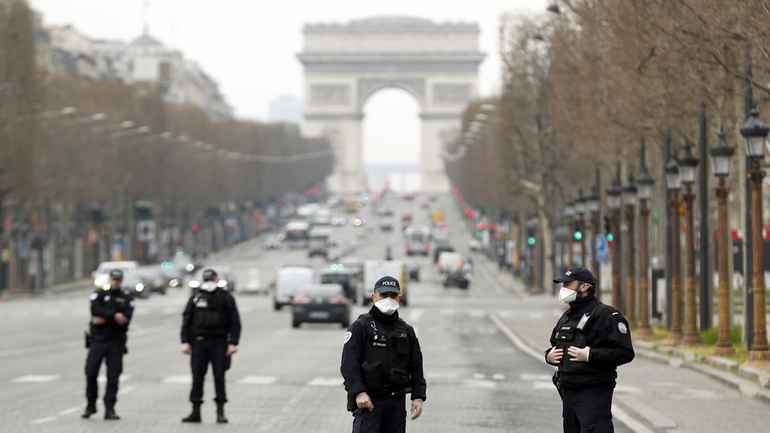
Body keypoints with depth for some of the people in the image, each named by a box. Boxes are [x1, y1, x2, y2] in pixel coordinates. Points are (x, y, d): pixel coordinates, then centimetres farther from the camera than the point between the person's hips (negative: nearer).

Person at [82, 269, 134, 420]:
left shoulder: (127, 298, 9)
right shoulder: (99, 294, 7)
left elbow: (125, 319, -8)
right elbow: (95, 310, -13)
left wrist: (104, 320, -12)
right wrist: (114, 315, -19)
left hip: (116, 343, 1)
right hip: (97, 341, -1)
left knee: (113, 377, -3)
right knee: (91, 373, -6)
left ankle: (110, 409, 0)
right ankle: (90, 405, 11)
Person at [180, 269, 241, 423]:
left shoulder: (226, 298, 5)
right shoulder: (195, 299, 10)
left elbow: (235, 322, 2)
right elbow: (186, 322, 9)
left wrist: (233, 343, -7)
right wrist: (185, 342, 0)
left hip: (219, 342, -2)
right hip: (199, 342, 2)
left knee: (219, 376, -2)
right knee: (197, 377, 1)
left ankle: (220, 412, 3)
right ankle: (195, 412, 6)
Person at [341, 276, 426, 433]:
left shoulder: (407, 331, 15)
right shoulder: (360, 327, -1)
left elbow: (416, 367, 15)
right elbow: (349, 364, -9)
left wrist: (418, 397, 4)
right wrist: (359, 392, -20)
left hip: (397, 402, 5)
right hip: (368, 400, -5)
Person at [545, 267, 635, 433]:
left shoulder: (607, 316, -10)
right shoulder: (566, 317, 16)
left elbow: (625, 353, -17)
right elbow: (555, 344, 29)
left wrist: (590, 356, -23)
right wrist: (549, 355, 5)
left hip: (594, 395, -8)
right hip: (568, 394, 8)